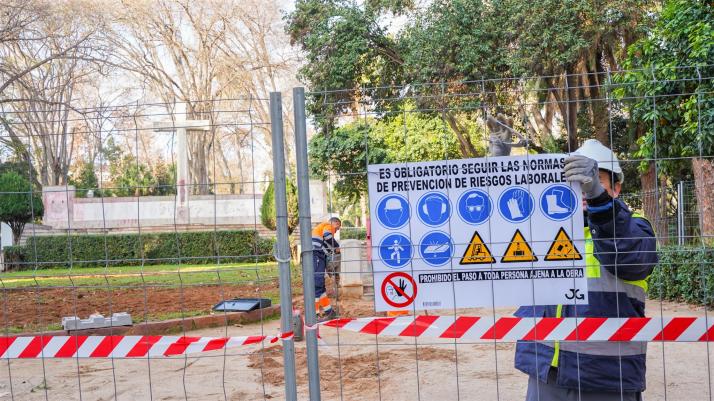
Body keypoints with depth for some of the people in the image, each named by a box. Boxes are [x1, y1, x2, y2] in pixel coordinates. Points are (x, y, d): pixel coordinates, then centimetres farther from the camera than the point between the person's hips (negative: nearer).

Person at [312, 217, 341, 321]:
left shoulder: (320, 226, 33)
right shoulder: (328, 225, 4)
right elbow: (328, 237, -17)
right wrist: (337, 247, -4)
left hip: (314, 257, 10)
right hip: (316, 255, -10)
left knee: (320, 285, 13)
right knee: (317, 285, -12)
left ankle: (329, 311, 20)